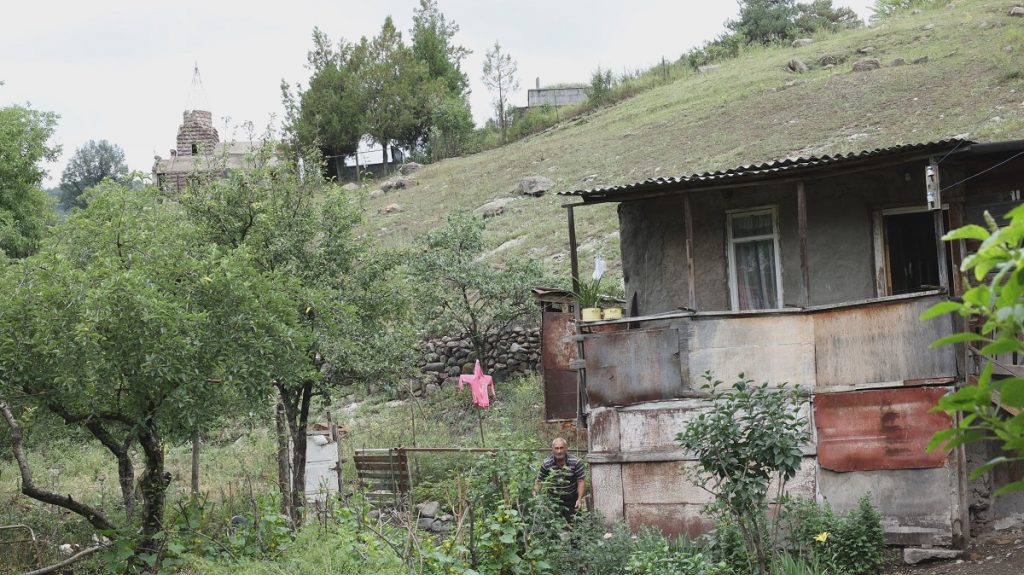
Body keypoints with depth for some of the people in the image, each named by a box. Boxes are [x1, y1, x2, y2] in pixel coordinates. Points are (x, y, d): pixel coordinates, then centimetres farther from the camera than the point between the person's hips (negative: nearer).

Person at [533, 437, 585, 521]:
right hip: (553, 499, 1)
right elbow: (539, 481, -2)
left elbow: (581, 481, -9)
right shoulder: (546, 463, -10)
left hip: (571, 500, -1)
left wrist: (579, 499, -18)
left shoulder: (575, 462, -13)